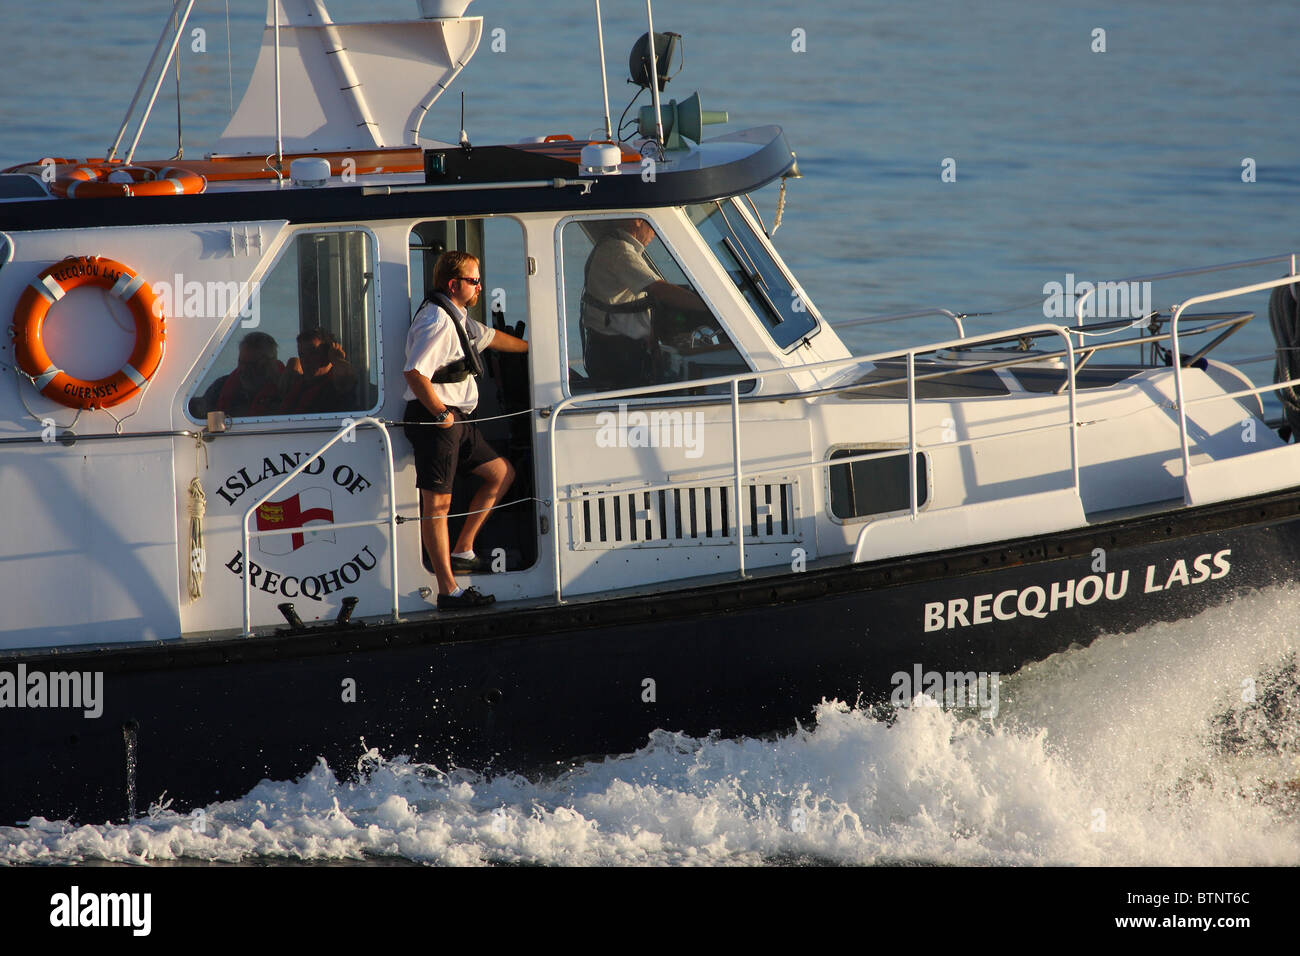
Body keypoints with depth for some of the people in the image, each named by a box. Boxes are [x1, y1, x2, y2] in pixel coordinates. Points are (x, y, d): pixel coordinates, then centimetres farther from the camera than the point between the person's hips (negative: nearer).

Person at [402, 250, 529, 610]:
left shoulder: (458, 318, 16)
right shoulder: (437, 321, -18)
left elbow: (489, 338, 37)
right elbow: (415, 373, -27)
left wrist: (532, 347, 49)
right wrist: (441, 413, -21)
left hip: (457, 420, 11)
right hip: (435, 421, -11)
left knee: (501, 473, 16)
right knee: (438, 502, -8)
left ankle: (461, 552, 18)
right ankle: (448, 590, -9)